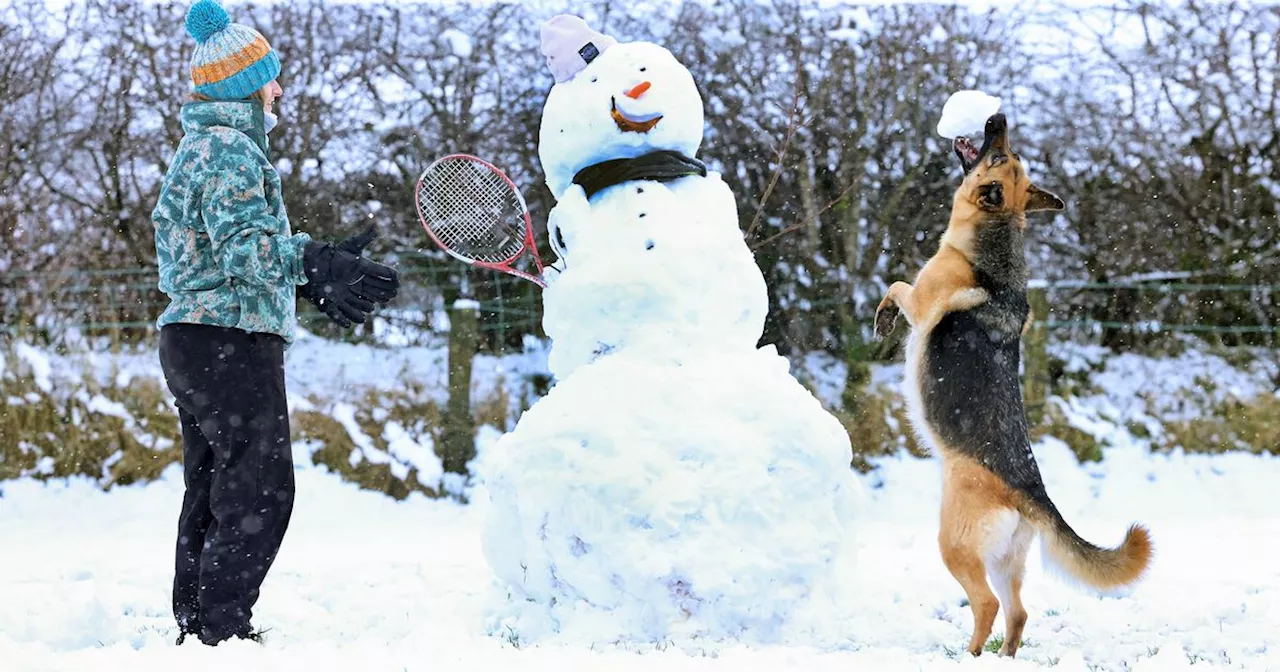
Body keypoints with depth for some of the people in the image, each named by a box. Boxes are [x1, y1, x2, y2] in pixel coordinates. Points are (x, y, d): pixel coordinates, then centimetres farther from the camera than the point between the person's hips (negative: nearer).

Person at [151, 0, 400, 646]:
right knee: (259, 490, -7)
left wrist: (314, 276, 23)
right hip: (232, 341, -11)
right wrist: (318, 264, -37)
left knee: (212, 492, 16)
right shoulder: (231, 148, -12)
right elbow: (247, 250, -25)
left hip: (193, 342, 11)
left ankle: (197, 626, 23)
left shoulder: (200, 146, 21)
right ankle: (223, 628, -7)